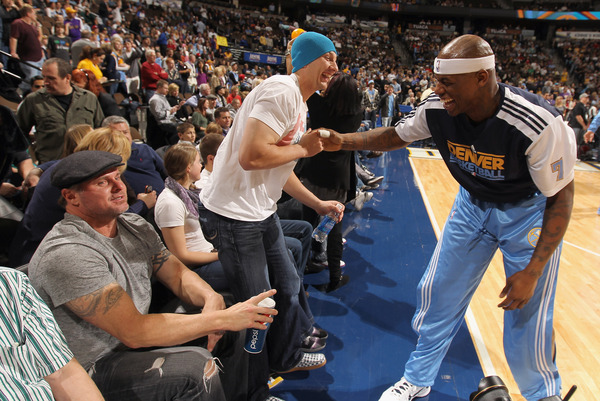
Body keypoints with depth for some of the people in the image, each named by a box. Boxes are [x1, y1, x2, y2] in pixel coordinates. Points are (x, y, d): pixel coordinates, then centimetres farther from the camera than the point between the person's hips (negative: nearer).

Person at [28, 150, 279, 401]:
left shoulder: (134, 226, 1)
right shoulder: (65, 253, -26)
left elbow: (177, 274, 2)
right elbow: (133, 332, -30)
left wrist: (211, 299, -21)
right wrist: (221, 319, -30)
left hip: (135, 338, 9)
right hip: (93, 369, -8)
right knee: (197, 366, -30)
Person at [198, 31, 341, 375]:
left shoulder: (300, 105, 15)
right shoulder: (282, 90, -18)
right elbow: (251, 156, -30)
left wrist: (318, 203, 18)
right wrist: (302, 148, -15)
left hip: (264, 213, 10)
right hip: (233, 214, -10)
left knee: (289, 286, 21)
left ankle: (290, 354, 46)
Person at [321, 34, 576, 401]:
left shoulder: (538, 125, -33)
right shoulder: (437, 109, -21)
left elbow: (561, 199, -21)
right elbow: (396, 136, 0)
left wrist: (532, 272, -22)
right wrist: (343, 141, -14)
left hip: (529, 213, -4)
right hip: (474, 203, 4)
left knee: (527, 316, 0)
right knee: (438, 291, 7)